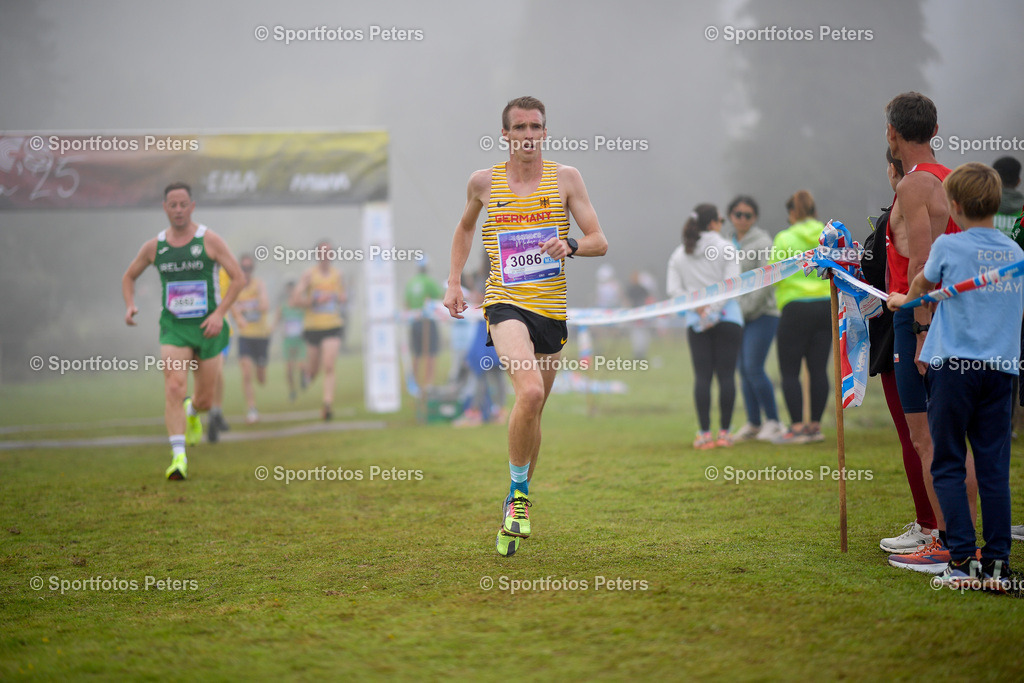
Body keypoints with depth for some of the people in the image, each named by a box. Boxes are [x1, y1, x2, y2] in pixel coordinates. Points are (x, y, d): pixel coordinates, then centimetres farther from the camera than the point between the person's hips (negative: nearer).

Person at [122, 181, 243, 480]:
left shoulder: (209, 240, -5)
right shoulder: (154, 246, 3)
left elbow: (238, 277, -4)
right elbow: (128, 277, 18)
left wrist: (219, 313, -14)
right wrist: (130, 306, -1)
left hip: (207, 329, -1)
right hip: (173, 328, 1)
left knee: (204, 399, 6)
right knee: (174, 388, -19)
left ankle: (192, 412, 45)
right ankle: (178, 457, -20)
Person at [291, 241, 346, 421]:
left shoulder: (338, 275, 8)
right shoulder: (309, 275, -3)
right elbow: (295, 301, -8)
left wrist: (342, 298, 3)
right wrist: (315, 300, -18)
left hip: (333, 326, 1)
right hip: (313, 326, -1)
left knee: (329, 367, -15)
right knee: (314, 370, 10)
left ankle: (328, 405, -17)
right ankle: (307, 372, 47)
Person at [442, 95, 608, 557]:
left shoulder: (565, 178, 4)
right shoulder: (484, 182, 6)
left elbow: (600, 242, 2)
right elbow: (464, 228, 25)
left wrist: (570, 246, -19)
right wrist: (454, 284, 16)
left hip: (553, 309, 2)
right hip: (505, 304, -2)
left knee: (532, 410, 10)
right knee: (529, 392, -26)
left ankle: (518, 500, 30)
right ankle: (518, 492, -8)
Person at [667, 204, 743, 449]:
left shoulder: (679, 255, 9)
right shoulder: (725, 248, -1)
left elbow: (673, 289, 1)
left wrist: (697, 306, -5)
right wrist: (715, 307, -10)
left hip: (696, 322, 3)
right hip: (728, 318, -3)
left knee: (702, 376, 1)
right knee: (726, 375, 0)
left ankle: (705, 433, -4)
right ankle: (724, 433, -1)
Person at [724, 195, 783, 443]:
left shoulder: (762, 242, -8)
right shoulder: (730, 244, 13)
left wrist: (746, 308, -15)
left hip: (761, 313, -7)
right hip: (739, 315, 7)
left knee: (754, 368, -13)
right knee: (744, 371, 6)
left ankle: (773, 422, -3)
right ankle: (753, 424, 13)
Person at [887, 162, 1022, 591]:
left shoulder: (948, 246, -4)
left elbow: (921, 284, 16)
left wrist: (904, 300, 40)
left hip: (953, 366, -3)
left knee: (948, 466, 4)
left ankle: (963, 560, -2)